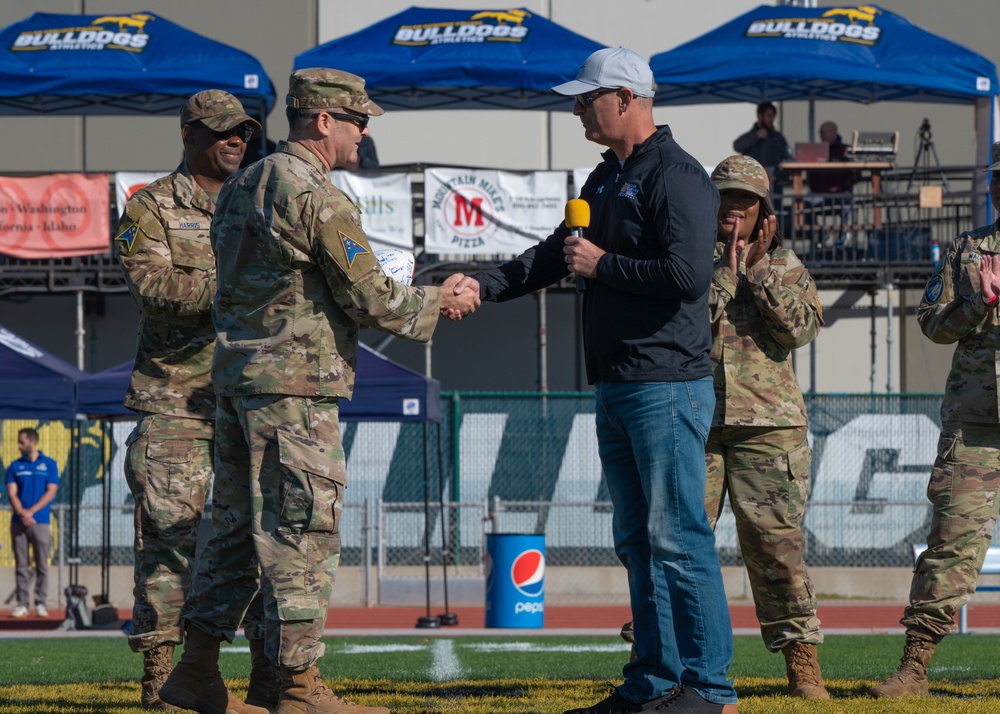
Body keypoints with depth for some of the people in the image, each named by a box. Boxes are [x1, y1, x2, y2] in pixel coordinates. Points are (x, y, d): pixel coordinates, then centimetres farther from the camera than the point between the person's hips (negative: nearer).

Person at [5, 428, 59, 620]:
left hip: (41, 522, -2)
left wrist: (31, 512, -12)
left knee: (42, 565, -3)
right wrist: (22, 513, -14)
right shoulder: (15, 466, 10)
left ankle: (41, 604, 0)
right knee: (21, 566, 1)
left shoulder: (49, 465, 5)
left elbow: (51, 492, -2)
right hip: (18, 523, 2)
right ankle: (22, 604, 2)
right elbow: (11, 494, 3)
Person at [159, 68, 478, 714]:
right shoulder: (316, 197, -14)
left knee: (238, 526, 14)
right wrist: (439, 301, 3)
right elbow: (370, 298, -13)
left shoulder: (246, 184, 15)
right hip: (293, 383, -9)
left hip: (236, 373, 9)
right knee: (302, 535, -6)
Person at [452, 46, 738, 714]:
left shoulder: (678, 177, -12)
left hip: (667, 388, -10)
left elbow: (688, 274, -23)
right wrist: (482, 285, 6)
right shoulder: (605, 180, 18)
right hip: (616, 386, 10)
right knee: (638, 540, 12)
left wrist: (603, 265, -13)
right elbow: (555, 256, 20)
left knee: (678, 537, -9)